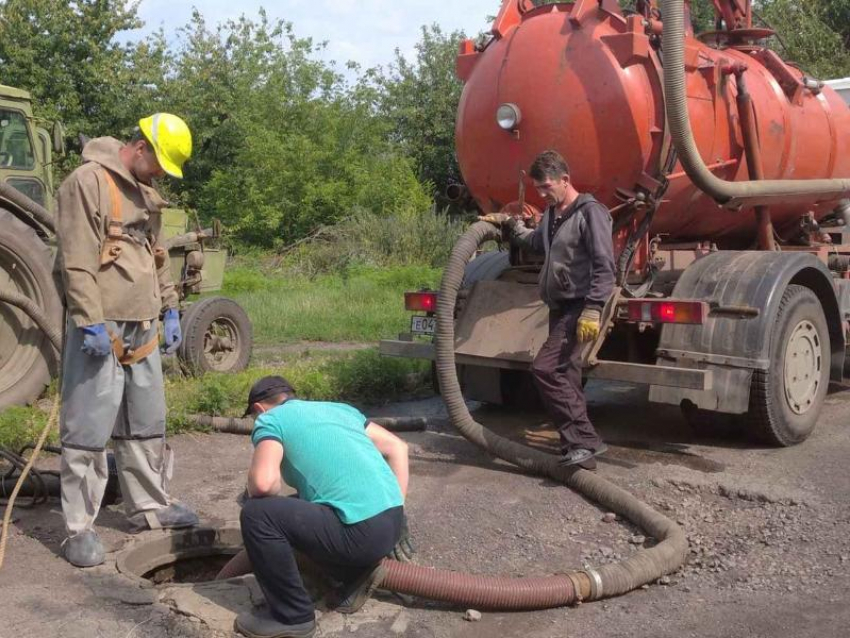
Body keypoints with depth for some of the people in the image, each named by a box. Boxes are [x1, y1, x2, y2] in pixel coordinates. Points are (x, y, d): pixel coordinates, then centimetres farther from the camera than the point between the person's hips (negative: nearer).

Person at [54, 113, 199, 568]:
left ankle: (150, 507, 27)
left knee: (146, 425, 15)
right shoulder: (87, 181, -11)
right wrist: (91, 322, -21)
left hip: (142, 328, 9)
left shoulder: (144, 192, 16)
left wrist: (169, 308, 16)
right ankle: (79, 528, 6)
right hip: (101, 330, -9)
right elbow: (76, 261, -17)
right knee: (88, 430, -2)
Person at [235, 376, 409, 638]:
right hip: (393, 522, 8)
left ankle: (292, 615, 6)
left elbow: (263, 483, -16)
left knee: (256, 514, -4)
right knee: (293, 508, 26)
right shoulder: (338, 408, 23)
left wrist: (255, 499, 8)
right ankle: (356, 572, 18)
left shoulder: (270, 420, 3)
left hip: (362, 531, -8)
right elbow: (398, 448, 21)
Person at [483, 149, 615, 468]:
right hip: (560, 307, 9)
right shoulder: (551, 214, 16)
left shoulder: (590, 212, -11)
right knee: (565, 376, 9)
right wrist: (508, 224, 28)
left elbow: (604, 266, -18)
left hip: (579, 308, -9)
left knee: (545, 367, -19)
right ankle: (580, 446, 16)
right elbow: (535, 242, 38)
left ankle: (583, 440, -15)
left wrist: (592, 310, -25)